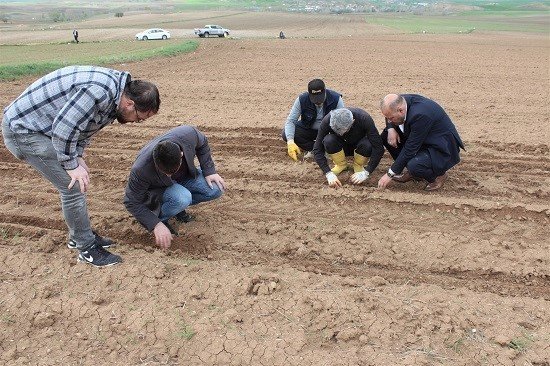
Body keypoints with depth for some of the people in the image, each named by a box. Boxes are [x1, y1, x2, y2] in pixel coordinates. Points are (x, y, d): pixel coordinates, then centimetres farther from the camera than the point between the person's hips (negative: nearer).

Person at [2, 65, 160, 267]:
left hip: (33, 123, 10)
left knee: (77, 184, 14)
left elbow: (81, 122, 13)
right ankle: (87, 248, 7)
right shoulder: (100, 91, -30)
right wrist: (71, 165, -15)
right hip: (23, 130, -10)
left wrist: (78, 156, 4)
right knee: (73, 186, -7)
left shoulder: (113, 87, 2)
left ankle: (78, 236, 31)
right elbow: (62, 127, -27)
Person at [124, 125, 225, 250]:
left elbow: (202, 144, -8)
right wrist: (156, 225, -32)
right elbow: (132, 202, -25)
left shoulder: (188, 134, -33)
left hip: (185, 175, 5)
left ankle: (178, 206, 5)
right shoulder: (141, 169, -39)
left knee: (216, 189, -17)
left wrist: (209, 171, -14)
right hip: (159, 188, -5)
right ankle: (161, 218, -5)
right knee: (181, 199, -36)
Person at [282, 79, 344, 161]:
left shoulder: (336, 99, -25)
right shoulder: (302, 100, -22)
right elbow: (291, 120, -21)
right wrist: (290, 142, -38)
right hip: (308, 129, 2)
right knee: (286, 134, -23)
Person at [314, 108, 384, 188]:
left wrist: (366, 173, -39)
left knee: (367, 145, -35)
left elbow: (379, 148, -33)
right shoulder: (327, 121, -30)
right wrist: (329, 173, -37)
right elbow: (317, 149, -27)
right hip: (342, 147, 1)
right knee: (328, 140, -31)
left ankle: (359, 166, -4)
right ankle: (341, 165, -5)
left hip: (358, 147, -1)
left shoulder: (364, 119, -33)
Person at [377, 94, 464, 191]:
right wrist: (391, 128, -13)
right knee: (386, 136, -3)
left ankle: (438, 174, 0)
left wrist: (390, 174, -23)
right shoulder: (401, 100, -12)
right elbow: (390, 116, 12)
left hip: (441, 149, -9)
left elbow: (410, 149, -30)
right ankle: (413, 171, 7)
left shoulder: (420, 114, -35)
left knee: (414, 166, -35)